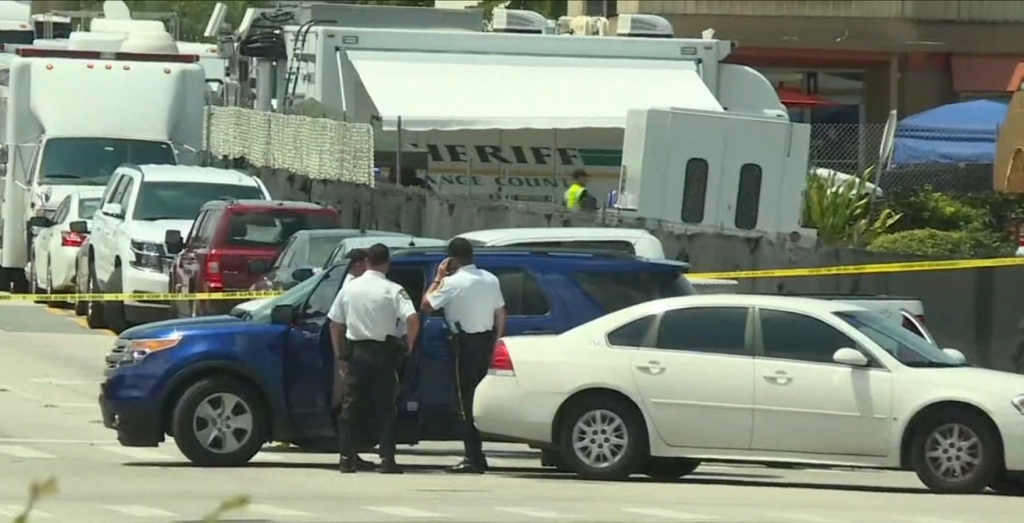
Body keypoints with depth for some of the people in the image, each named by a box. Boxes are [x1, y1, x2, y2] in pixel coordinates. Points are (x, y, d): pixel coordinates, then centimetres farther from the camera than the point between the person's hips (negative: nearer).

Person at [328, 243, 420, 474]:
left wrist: (340, 355, 14)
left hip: (356, 350, 2)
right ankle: (387, 460, -2)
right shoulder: (393, 291, -7)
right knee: (385, 407, 3)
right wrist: (409, 345, -3)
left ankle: (346, 459, 4)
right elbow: (412, 319, -19)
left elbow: (335, 324, 7)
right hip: (383, 352, -2)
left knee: (350, 406, 8)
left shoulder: (349, 288, 4)